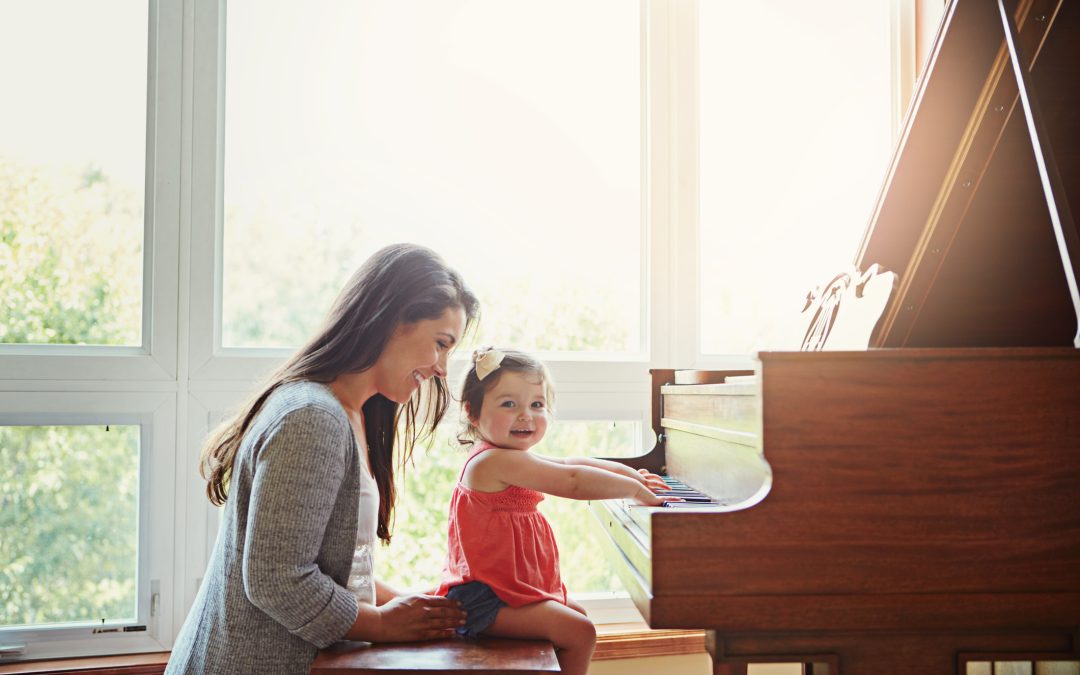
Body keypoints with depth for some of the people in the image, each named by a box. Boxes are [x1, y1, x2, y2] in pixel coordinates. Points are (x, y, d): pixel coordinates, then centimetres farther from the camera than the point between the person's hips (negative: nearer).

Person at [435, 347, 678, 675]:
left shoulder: (508, 460, 12)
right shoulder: (498, 461, -23)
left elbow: (571, 462, 23)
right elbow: (571, 482, -27)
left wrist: (632, 474, 25)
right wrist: (636, 490, -18)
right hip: (484, 599, -11)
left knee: (577, 615, 26)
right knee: (579, 633, -20)